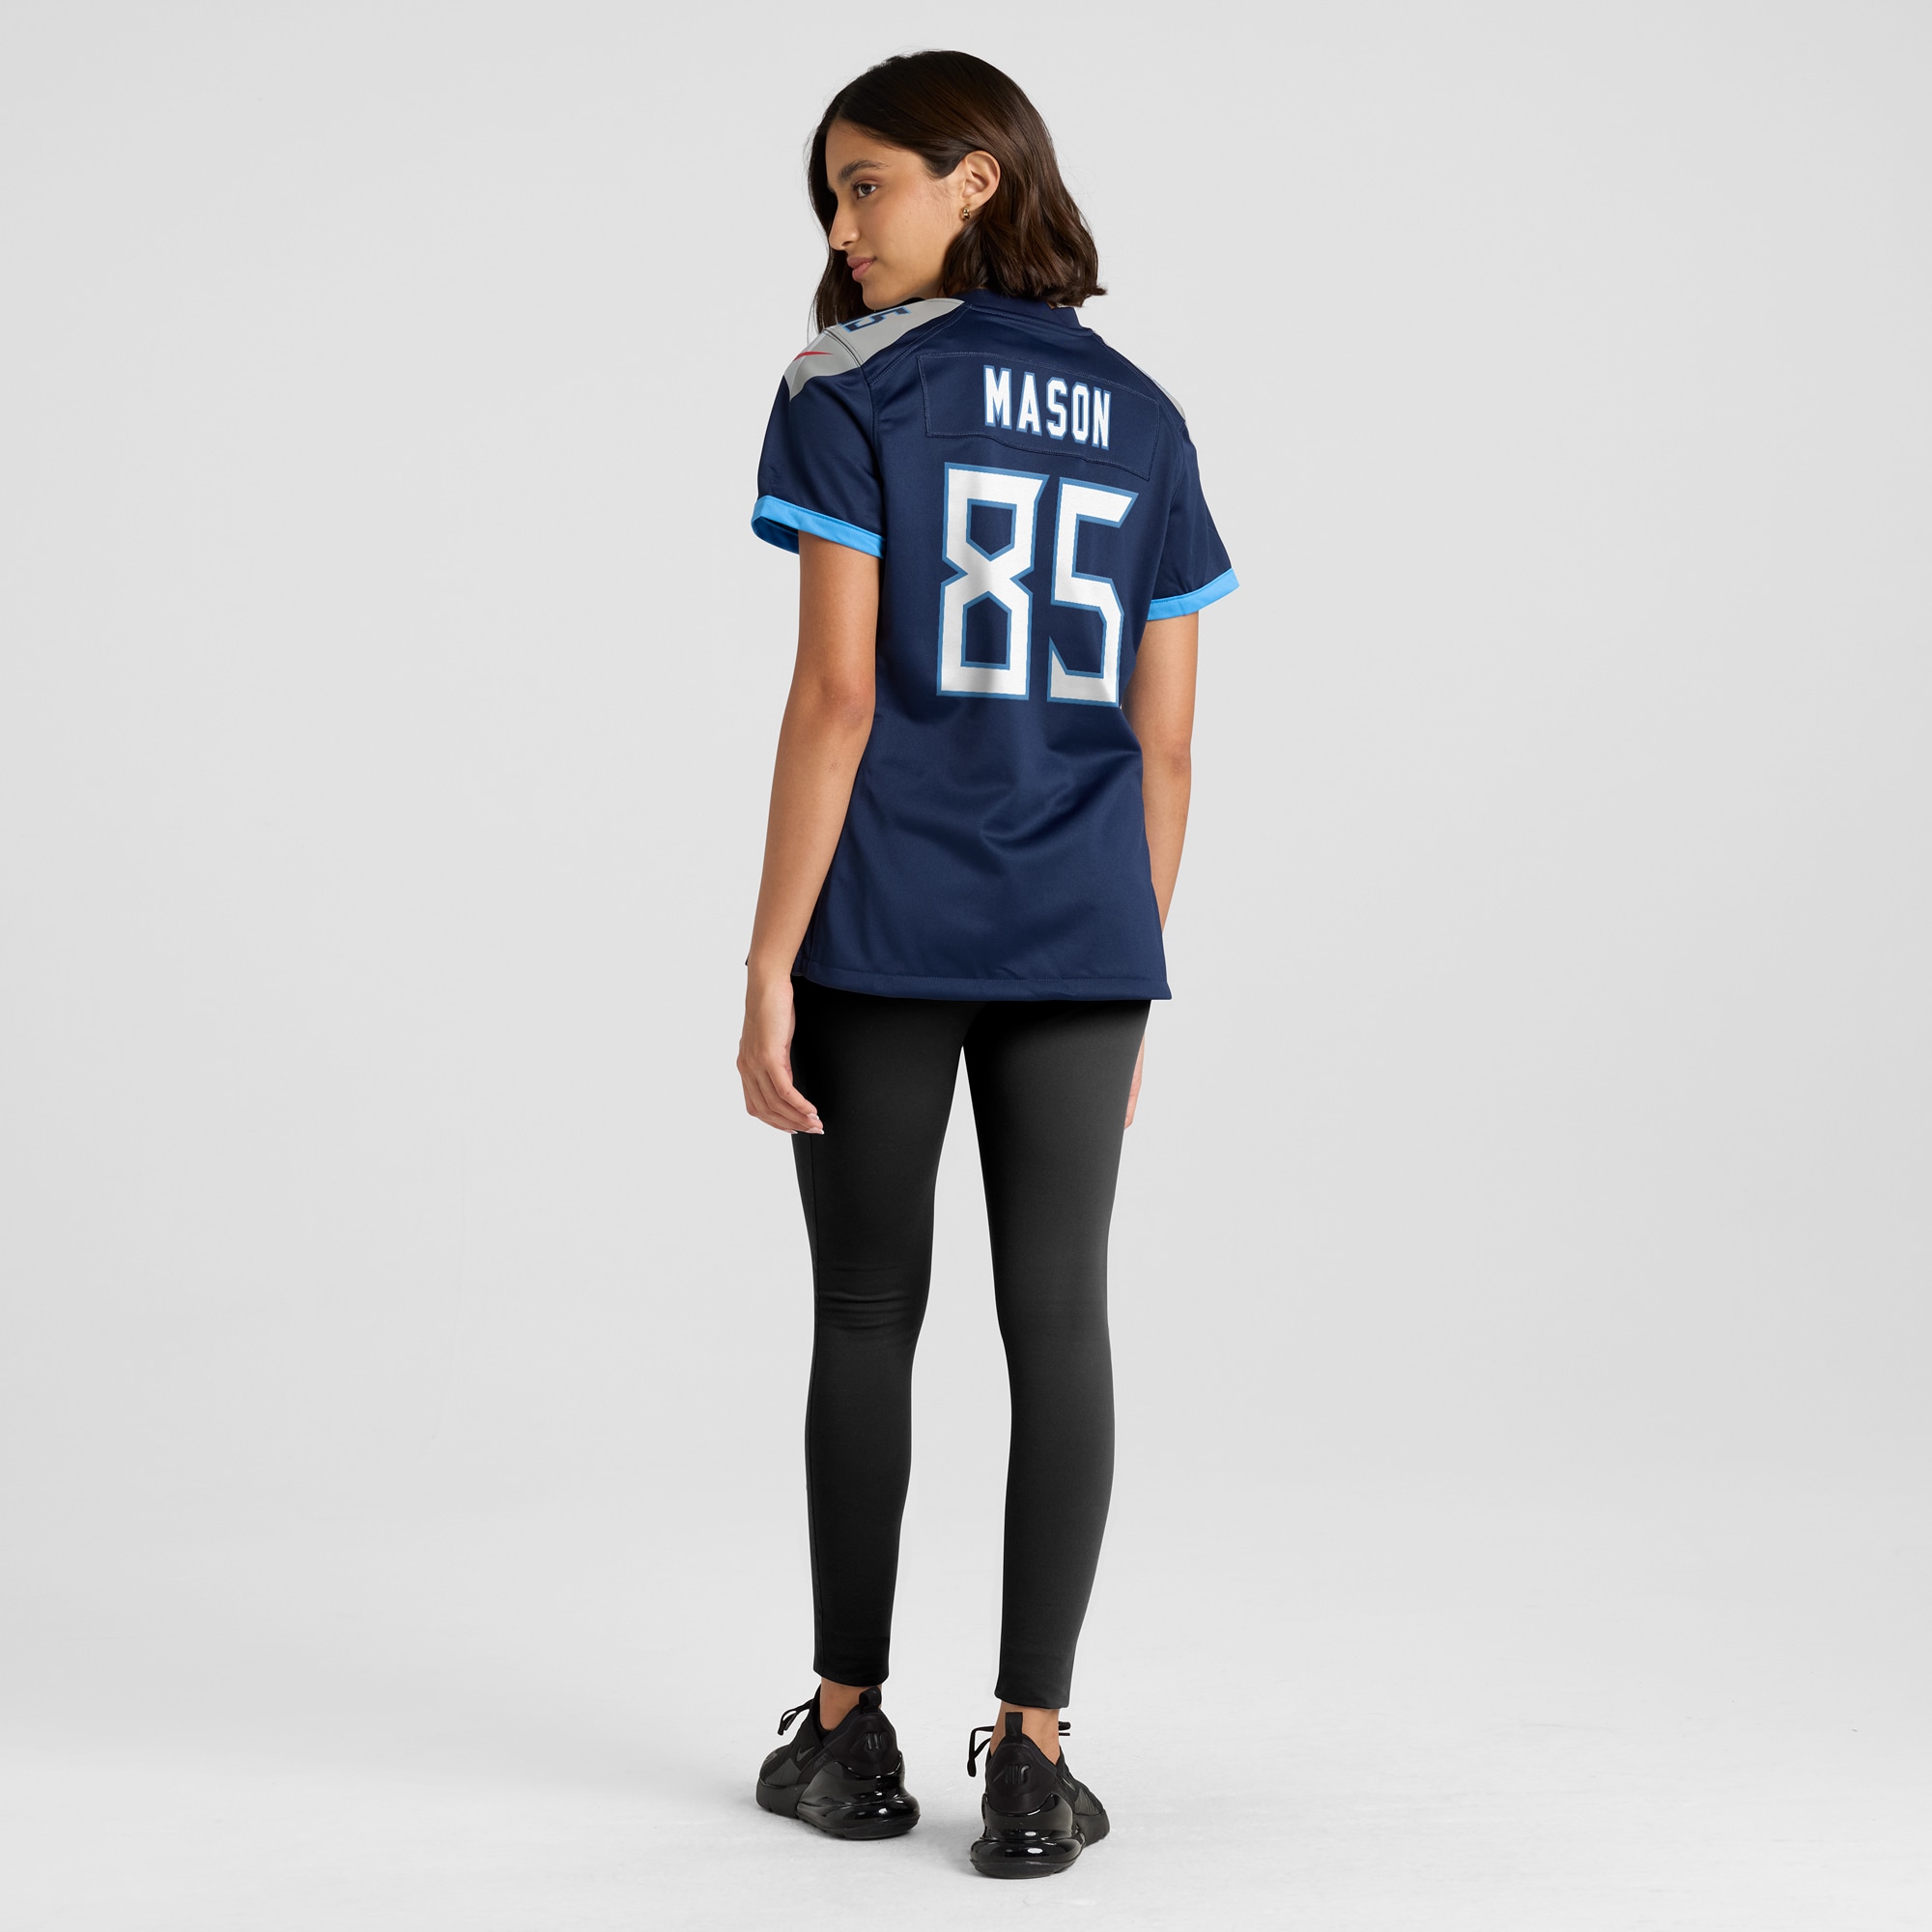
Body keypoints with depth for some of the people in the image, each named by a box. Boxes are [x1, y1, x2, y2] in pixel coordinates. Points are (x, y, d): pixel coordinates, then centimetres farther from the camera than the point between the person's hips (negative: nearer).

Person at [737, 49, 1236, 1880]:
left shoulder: (848, 396, -4)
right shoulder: (1140, 420, 10)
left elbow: (837, 698, -12)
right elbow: (1161, 740, 8)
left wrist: (769, 968, -9)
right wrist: (1131, 974, 14)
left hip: (882, 935, -3)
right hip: (1080, 940, 3)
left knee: (867, 1319, 10)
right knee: (1059, 1321, 3)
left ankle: (849, 1730, 20)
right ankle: (1030, 1760, 5)